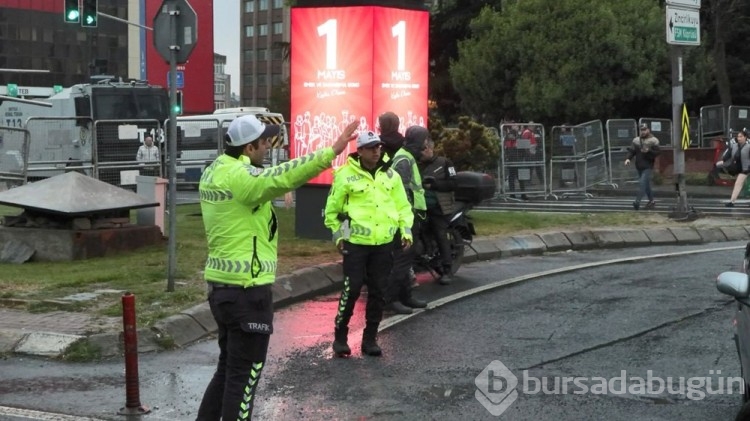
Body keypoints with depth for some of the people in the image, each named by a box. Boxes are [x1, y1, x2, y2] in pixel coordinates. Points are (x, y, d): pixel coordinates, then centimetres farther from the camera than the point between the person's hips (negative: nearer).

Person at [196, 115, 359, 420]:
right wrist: (331, 152, -38)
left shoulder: (215, 171, 10)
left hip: (221, 284, 10)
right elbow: (282, 177, -34)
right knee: (244, 373, 1)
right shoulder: (240, 176, -19)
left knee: (228, 366, 22)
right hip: (246, 288, -10)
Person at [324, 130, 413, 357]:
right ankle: (340, 336, 8)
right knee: (352, 289, -6)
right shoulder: (346, 175, -5)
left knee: (377, 292, 8)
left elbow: (403, 206, 15)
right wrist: (338, 234, -2)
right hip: (356, 242, -4)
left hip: (384, 243, 4)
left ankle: (370, 338, 18)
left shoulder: (391, 175, 8)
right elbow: (332, 209, 2)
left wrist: (406, 230, 4)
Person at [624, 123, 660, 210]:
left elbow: (657, 153, -9)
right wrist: (628, 158, -14)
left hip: (648, 166, -5)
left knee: (642, 183, -16)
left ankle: (637, 202, -19)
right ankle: (651, 201, 26)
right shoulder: (636, 140, 8)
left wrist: (648, 151, -25)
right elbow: (631, 150, 4)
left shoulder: (653, 141, -5)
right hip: (639, 166, 5)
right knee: (646, 184, 13)